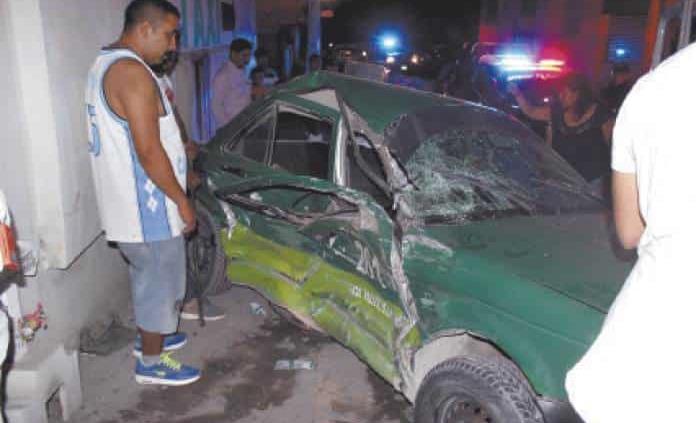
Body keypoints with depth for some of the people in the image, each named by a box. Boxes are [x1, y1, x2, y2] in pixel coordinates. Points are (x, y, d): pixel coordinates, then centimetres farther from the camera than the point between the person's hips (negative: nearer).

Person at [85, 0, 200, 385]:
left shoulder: (104, 64, 11)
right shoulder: (132, 72, -23)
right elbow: (149, 152, -25)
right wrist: (182, 201, -16)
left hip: (126, 202, 10)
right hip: (145, 206, -10)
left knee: (147, 278, 25)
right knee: (161, 283, 6)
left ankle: (149, 337, 43)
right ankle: (152, 363, 21)